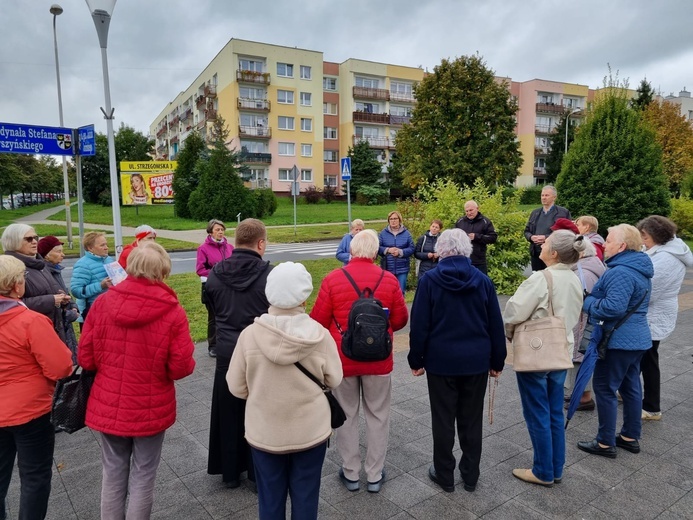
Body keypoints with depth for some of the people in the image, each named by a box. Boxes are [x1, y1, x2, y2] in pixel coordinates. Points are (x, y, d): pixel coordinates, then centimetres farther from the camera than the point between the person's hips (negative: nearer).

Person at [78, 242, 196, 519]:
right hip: (150, 409, -3)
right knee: (142, 477, 16)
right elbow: (181, 368, -15)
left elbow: (85, 358, -4)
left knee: (113, 474, 21)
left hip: (108, 405, 3)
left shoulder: (102, 303, -9)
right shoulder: (173, 312, -17)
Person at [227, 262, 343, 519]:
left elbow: (236, 387, -7)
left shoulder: (250, 334, -19)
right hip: (311, 431, 0)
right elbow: (334, 380, -5)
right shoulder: (320, 334, -19)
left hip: (264, 433, 1)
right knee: (305, 496, 20)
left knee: (270, 498, 20)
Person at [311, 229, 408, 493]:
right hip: (378, 360, 1)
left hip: (342, 359, 0)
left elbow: (318, 321, -8)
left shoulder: (332, 279, -12)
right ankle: (375, 475, 27)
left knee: (347, 415, 16)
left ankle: (351, 474, 28)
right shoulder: (389, 280, -8)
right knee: (378, 416, 16)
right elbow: (400, 320, -1)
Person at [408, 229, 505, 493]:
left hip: (441, 360, -2)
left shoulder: (429, 280, -9)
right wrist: (497, 361, 11)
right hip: (476, 361, 3)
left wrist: (416, 359, 1)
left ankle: (444, 475, 23)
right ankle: (470, 475, 27)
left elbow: (419, 324, -9)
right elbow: (495, 325, 2)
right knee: (472, 420, 14)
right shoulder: (483, 280, -1)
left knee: (443, 420, 10)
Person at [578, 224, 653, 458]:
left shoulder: (620, 272, -23)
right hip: (637, 338, 10)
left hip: (619, 340, -10)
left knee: (605, 388, 0)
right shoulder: (640, 268, 11)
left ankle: (606, 443, 9)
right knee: (631, 387, 17)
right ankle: (631, 437, 29)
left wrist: (587, 303, -15)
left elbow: (613, 307, -31)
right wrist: (593, 299, 11)